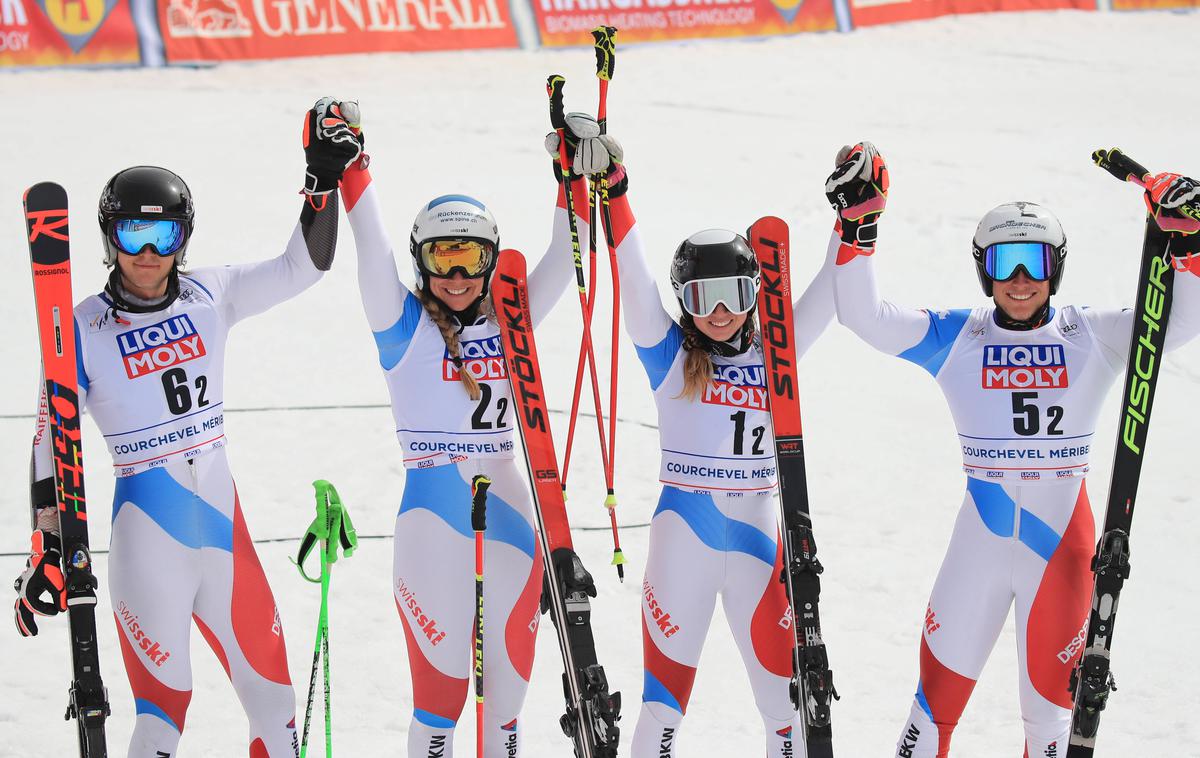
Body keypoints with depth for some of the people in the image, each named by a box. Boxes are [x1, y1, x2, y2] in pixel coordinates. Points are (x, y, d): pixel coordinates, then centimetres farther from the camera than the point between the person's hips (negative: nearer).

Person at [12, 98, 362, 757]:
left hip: (221, 519, 4)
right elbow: (51, 441, -3)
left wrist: (325, 179, -3)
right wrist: (48, 549, -7)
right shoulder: (85, 329, -5)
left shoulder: (210, 297, 5)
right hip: (147, 535, -4)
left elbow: (302, 267, 9)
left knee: (274, 700, 9)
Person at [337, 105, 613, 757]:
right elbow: (372, 249, -9)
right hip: (433, 518, -4)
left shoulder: (508, 324, 10)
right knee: (440, 686, -2)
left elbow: (563, 259, 7)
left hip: (508, 515, 4)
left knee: (507, 683, 8)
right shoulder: (404, 325, 0)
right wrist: (349, 167, -18)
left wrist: (577, 179, -4)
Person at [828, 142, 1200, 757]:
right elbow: (865, 315, -5)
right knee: (939, 694, 5)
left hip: (1062, 538, 0)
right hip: (981, 538, 0)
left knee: (1051, 698, 8)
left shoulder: (1092, 337, 2)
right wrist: (857, 224, -14)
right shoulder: (955, 338, 2)